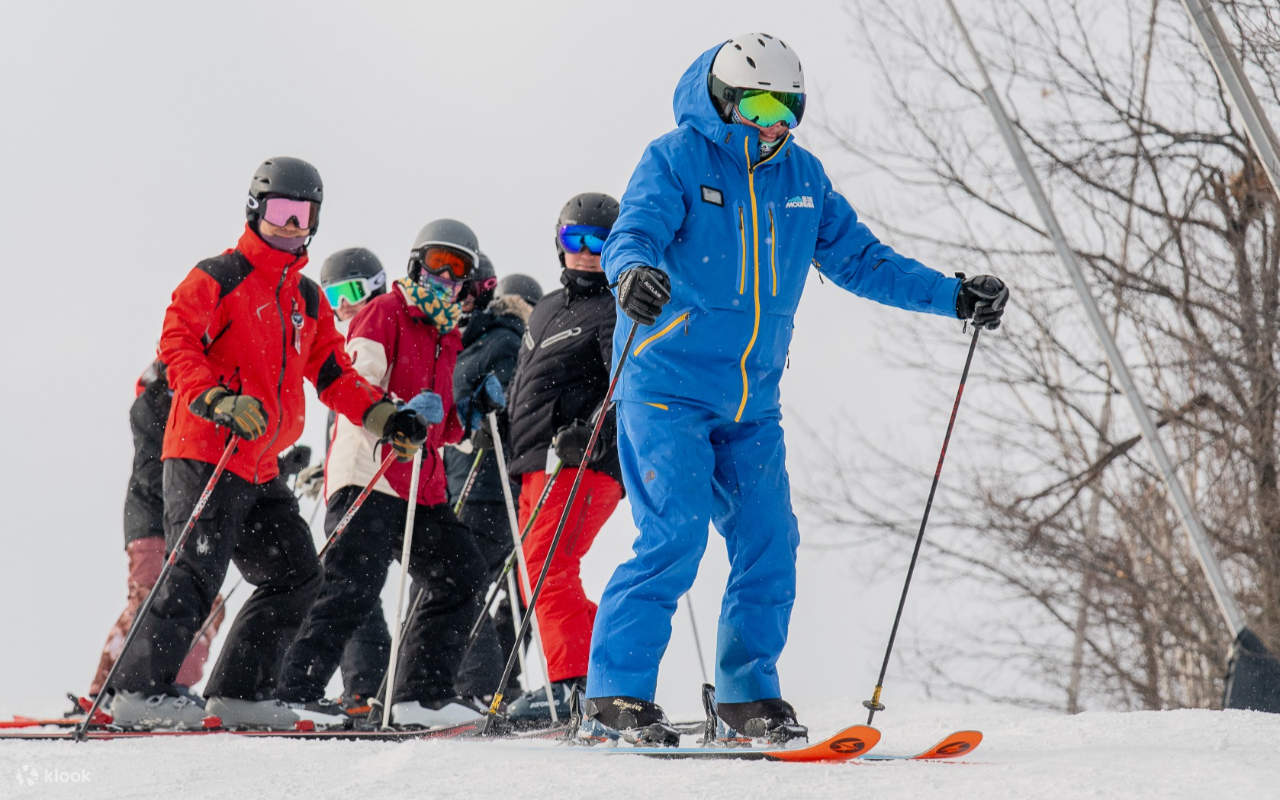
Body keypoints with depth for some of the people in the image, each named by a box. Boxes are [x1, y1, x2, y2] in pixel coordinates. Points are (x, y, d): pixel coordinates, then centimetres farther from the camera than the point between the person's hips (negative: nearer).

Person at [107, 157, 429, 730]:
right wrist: (220, 402, -28)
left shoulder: (308, 300, 19)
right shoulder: (217, 278, -3)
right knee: (197, 574, -17)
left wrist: (385, 418, 7)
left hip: (261, 467, 8)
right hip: (205, 455, -8)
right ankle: (139, 690, -16)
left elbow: (334, 375, 21)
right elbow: (177, 345, -14)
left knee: (296, 576, 7)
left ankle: (238, 693, 11)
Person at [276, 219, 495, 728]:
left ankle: (420, 694, 10)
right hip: (369, 475, -9)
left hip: (422, 484, 9)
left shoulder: (448, 338, 24)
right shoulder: (387, 313, 0)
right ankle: (294, 694, -17)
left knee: (463, 577, 6)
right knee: (355, 588, -18)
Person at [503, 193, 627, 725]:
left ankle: (574, 684, -23)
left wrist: (594, 430, -28)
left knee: (548, 566, -20)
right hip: (537, 462, 9)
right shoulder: (546, 310, 26)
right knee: (538, 573, 9)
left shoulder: (617, 311, 0)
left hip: (584, 462, -9)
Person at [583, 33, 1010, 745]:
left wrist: (954, 297, 9)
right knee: (675, 536, -15)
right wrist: (633, 272, -45)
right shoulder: (675, 159, -6)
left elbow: (859, 258, 16)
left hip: (753, 401, 6)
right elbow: (636, 229, -21)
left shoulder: (801, 176, 11)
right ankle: (614, 697, -8)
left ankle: (748, 694, 15)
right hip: (667, 387, -6)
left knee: (770, 545, 1)